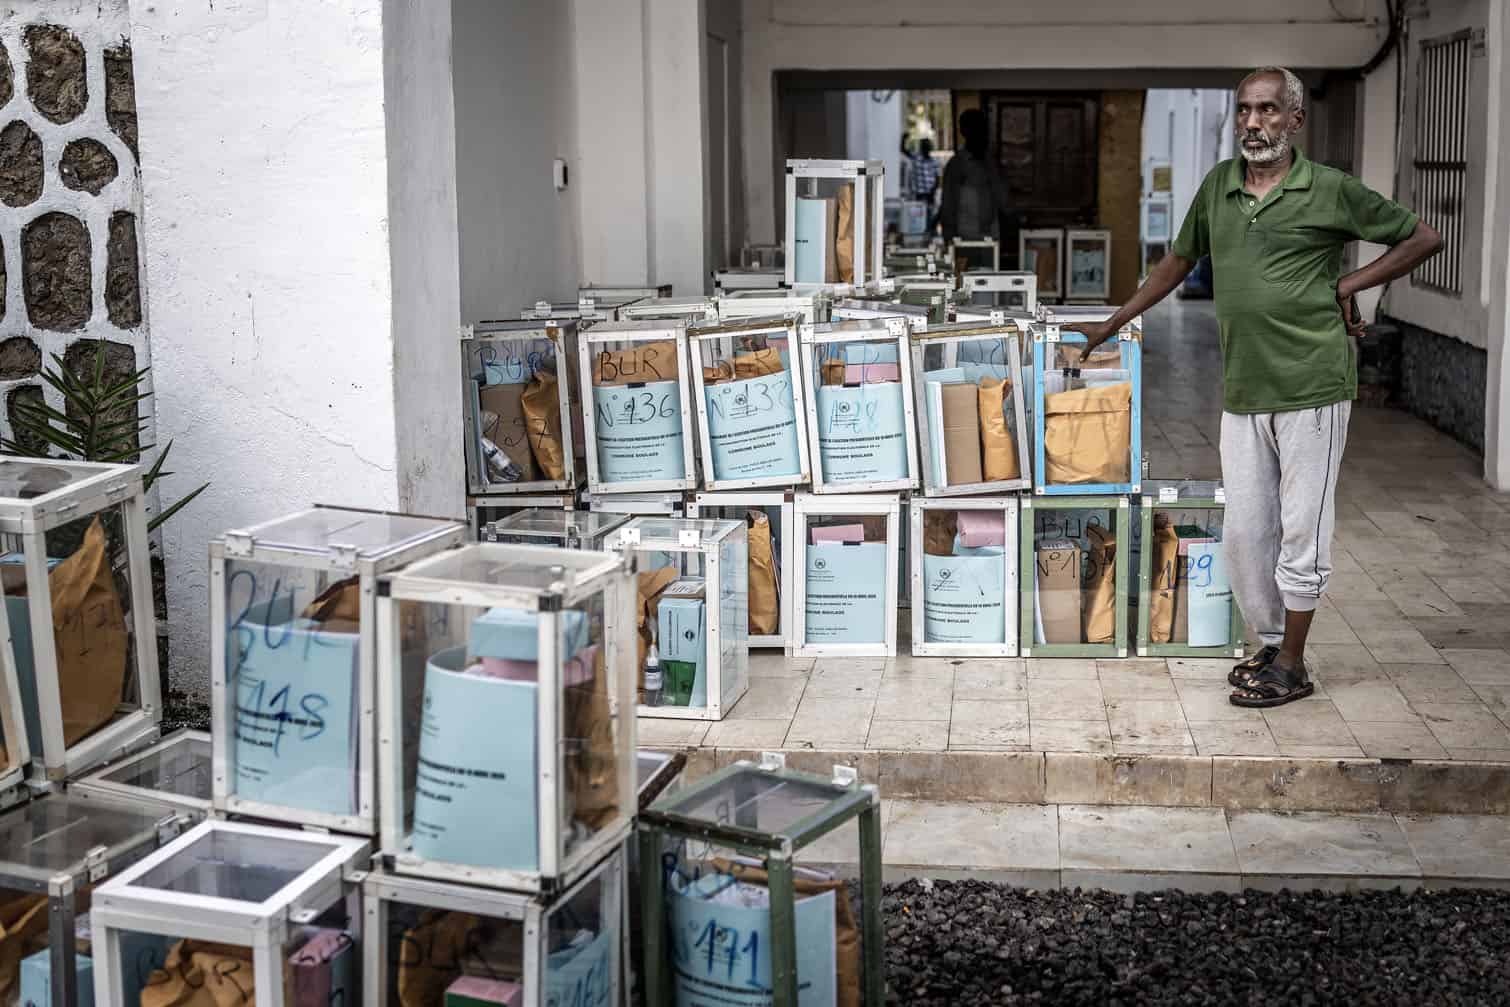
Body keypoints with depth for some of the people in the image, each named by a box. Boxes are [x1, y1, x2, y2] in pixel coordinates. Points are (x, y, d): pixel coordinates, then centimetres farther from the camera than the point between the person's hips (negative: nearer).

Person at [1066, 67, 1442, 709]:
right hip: (1242, 393, 5)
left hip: (1311, 389, -5)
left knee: (1301, 530, 1)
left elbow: (1423, 239, 4)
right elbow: (1179, 261, 23)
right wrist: (1113, 324, 23)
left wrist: (1347, 286, -4)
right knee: (1244, 532, 9)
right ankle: (1270, 644, 26)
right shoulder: (1217, 186, 9)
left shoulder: (1331, 191, -4)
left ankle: (1292, 666, 12)